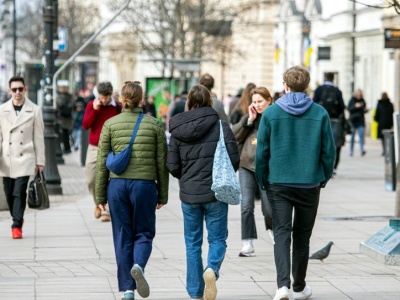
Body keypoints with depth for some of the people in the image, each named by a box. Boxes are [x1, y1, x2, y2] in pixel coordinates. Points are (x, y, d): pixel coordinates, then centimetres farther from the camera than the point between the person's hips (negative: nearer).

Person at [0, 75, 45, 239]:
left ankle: (17, 226, -5)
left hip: (25, 158, -2)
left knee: (20, 193, -11)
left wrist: (40, 161, 0)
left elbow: (38, 137, 1)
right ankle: (17, 220, 31)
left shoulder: (34, 110, 0)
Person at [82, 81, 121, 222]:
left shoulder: (117, 107, -2)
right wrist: (95, 110, -13)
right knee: (91, 180, 3)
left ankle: (106, 211, -2)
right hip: (94, 148, 3)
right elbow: (85, 125, -3)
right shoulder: (91, 105, 4)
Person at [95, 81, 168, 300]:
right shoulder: (154, 125, 2)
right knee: (144, 233, 11)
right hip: (145, 184, -1)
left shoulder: (110, 124, 2)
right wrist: (162, 195, 12)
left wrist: (100, 196, 8)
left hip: (117, 185, 1)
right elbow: (162, 163, 4)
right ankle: (138, 265, -19)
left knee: (122, 237, 8)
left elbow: (102, 163, 2)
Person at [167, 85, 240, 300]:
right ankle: (212, 269, -22)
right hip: (215, 193, -2)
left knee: (193, 243, 11)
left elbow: (172, 166, 0)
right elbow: (234, 159, -9)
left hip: (188, 194, 2)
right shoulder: (220, 126, -6)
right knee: (217, 239, 9)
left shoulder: (178, 130, 1)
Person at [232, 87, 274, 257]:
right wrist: (249, 120, -5)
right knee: (246, 206, -4)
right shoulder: (250, 117, 13)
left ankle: (272, 229, 35)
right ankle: (248, 244, 2)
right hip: (247, 166, 4)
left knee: (268, 208, 3)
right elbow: (235, 135, 2)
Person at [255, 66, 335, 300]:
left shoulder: (271, 113, -3)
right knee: (302, 236, 13)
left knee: (282, 234, -1)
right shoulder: (320, 113, -2)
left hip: (279, 183, -1)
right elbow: (329, 150, 1)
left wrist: (263, 182, 10)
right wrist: (324, 177, 15)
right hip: (310, 184, 1)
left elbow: (262, 151, -1)